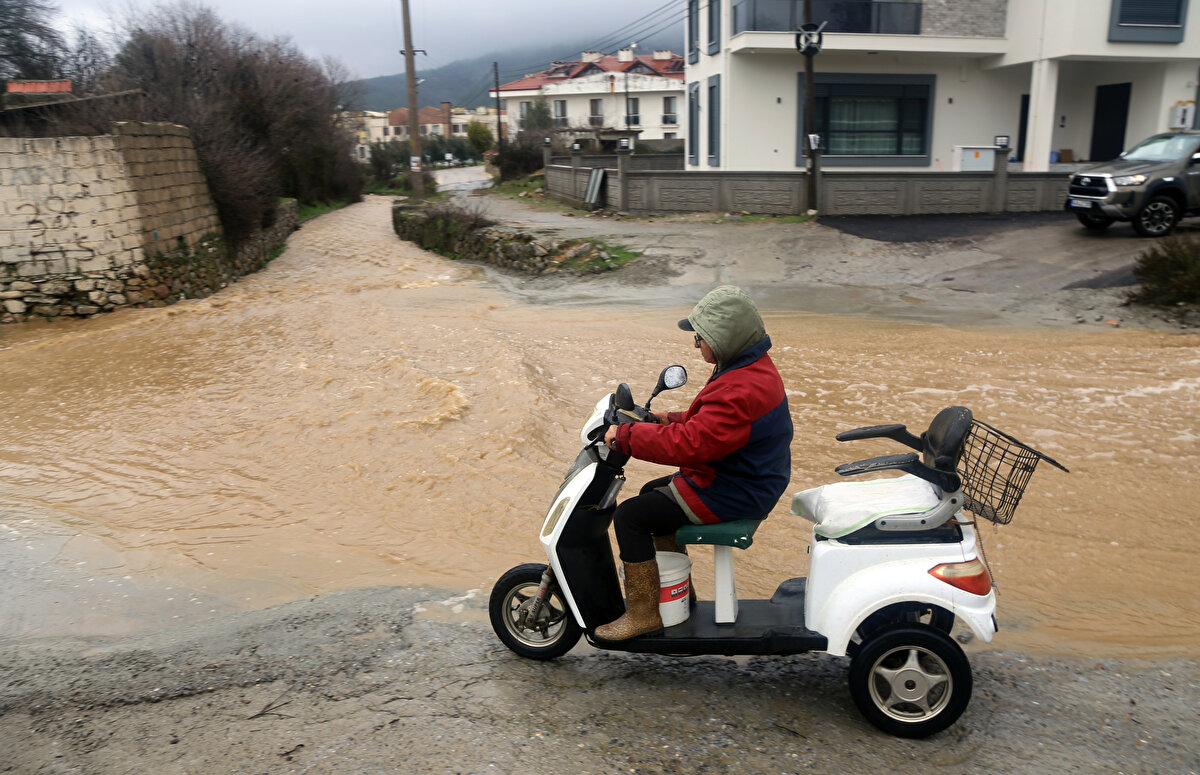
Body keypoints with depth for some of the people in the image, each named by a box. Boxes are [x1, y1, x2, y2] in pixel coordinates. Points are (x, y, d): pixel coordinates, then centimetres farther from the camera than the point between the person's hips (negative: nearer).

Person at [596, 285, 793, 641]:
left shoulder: (742, 391, -29)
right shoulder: (754, 368, 6)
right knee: (652, 493, 25)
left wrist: (625, 435, -24)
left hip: (729, 494, -11)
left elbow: (689, 443, -33)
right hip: (743, 478, 11)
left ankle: (644, 612, 3)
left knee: (629, 516, -10)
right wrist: (672, 419, 11)